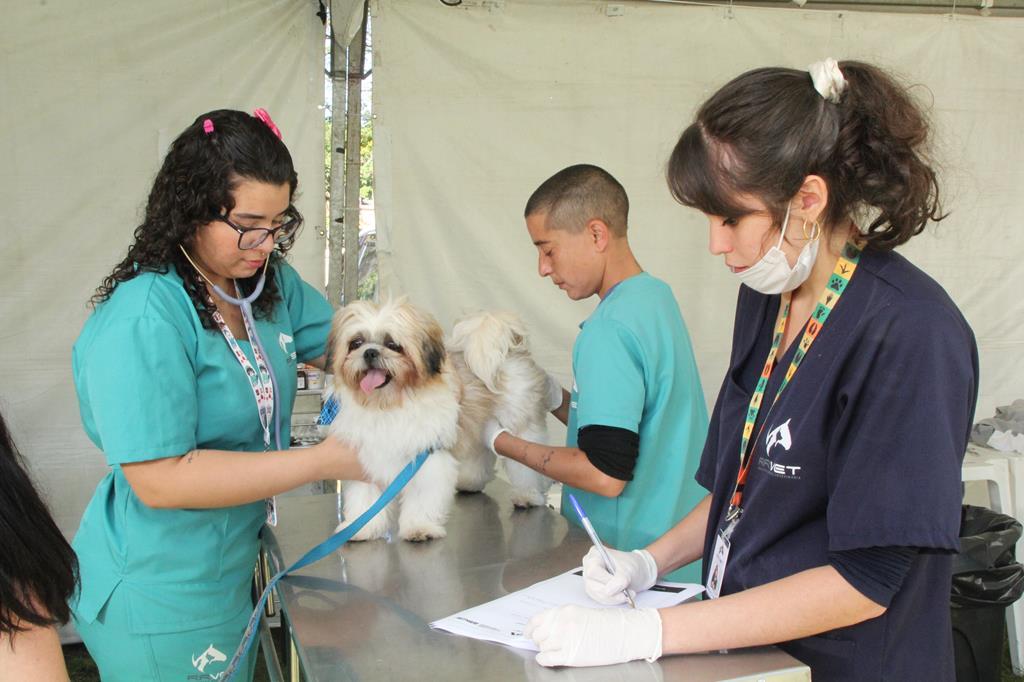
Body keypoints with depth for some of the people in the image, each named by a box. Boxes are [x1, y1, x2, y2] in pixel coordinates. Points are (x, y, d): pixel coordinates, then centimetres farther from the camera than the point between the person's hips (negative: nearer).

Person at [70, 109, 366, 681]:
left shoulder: (269, 280, -1)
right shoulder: (142, 322, -25)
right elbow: (160, 480, -28)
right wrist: (322, 462, -27)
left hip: (233, 571, 8)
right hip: (161, 602, -7)